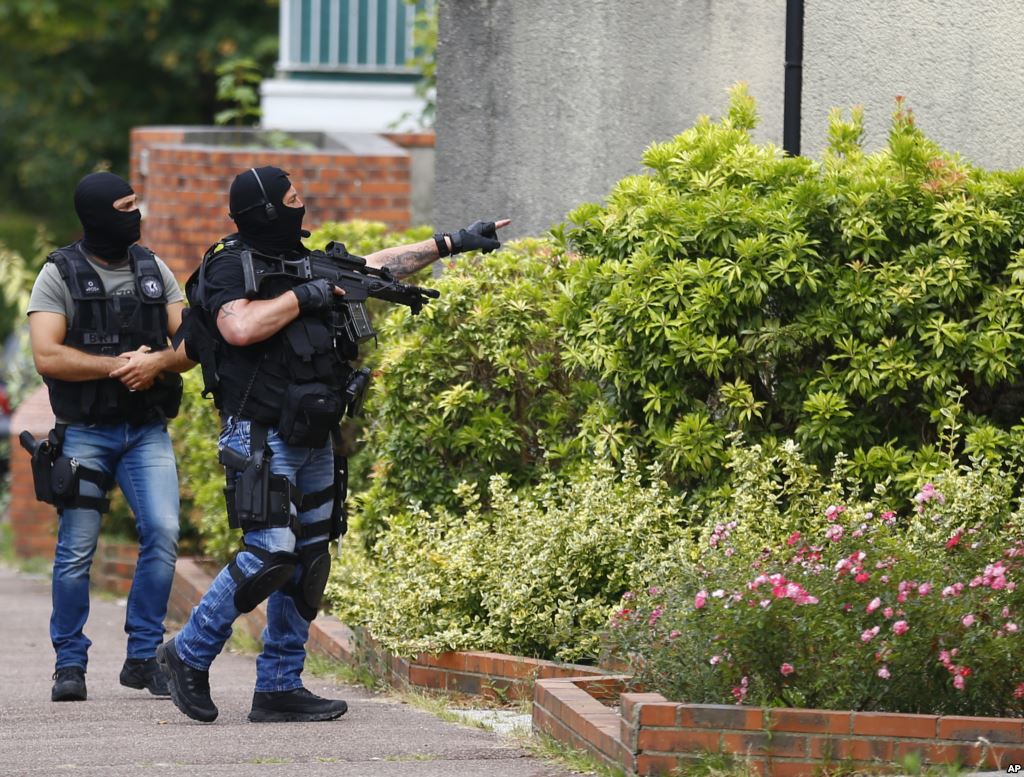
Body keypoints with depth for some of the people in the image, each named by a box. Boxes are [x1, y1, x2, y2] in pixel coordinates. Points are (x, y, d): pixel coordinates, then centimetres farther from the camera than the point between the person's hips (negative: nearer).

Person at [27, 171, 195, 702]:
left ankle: (143, 657, 0)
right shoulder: (59, 275, -3)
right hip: (84, 433, -3)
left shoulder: (154, 271, 9)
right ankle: (70, 664, 9)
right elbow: (47, 356, -13)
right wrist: (117, 365, -17)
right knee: (77, 548, -3)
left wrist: (156, 363, -15)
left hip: (147, 433, 3)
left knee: (163, 533, -11)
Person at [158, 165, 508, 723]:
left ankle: (280, 688, 11)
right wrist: (303, 297, -16)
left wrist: (451, 244, 29)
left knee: (310, 560, 7)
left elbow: (377, 265, 27)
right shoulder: (231, 266, -9)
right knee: (269, 555, -17)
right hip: (261, 438, -9)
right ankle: (188, 654, -2)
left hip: (312, 441, 9)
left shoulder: (302, 262, 16)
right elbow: (240, 327, -27)